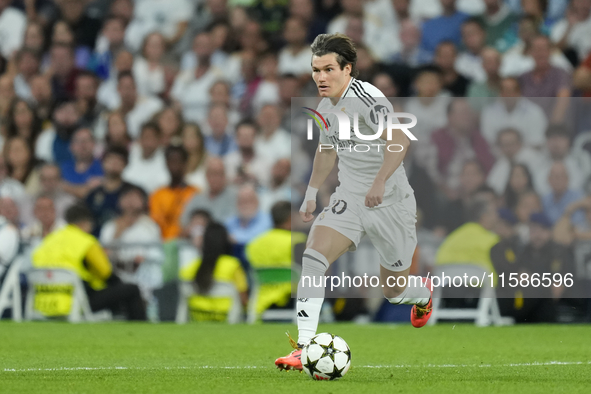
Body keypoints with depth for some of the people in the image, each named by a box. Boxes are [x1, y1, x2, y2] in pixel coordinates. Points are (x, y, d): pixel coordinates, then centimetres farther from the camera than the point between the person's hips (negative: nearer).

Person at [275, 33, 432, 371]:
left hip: (390, 204, -6)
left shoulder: (367, 99, -20)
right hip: (348, 200, 6)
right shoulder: (325, 106, 6)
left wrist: (380, 181, -43)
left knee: (394, 291, 8)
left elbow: (399, 140, -34)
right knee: (313, 258, -19)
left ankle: (423, 294, 47)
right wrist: (312, 193, 25)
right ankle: (304, 347, -21)